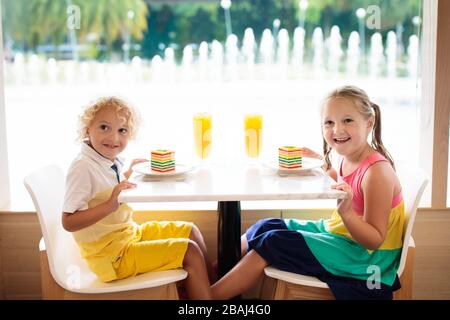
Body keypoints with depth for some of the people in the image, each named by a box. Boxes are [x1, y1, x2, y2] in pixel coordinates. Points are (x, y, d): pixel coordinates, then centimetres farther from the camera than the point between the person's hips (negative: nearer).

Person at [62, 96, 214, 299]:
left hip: (130, 233, 9)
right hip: (112, 254, -9)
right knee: (190, 252, -10)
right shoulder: (83, 168, -24)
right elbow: (68, 222, -27)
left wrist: (127, 175, 14)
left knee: (190, 231, 18)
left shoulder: (112, 161, 2)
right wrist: (109, 205, -35)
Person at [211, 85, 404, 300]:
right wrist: (322, 164, 17)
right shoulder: (349, 158, 1)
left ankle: (208, 296, -4)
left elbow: (375, 240, -24)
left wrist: (346, 213, -40)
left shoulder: (377, 170, -25)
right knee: (266, 227, 9)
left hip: (364, 257, -9)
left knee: (271, 244, -13)